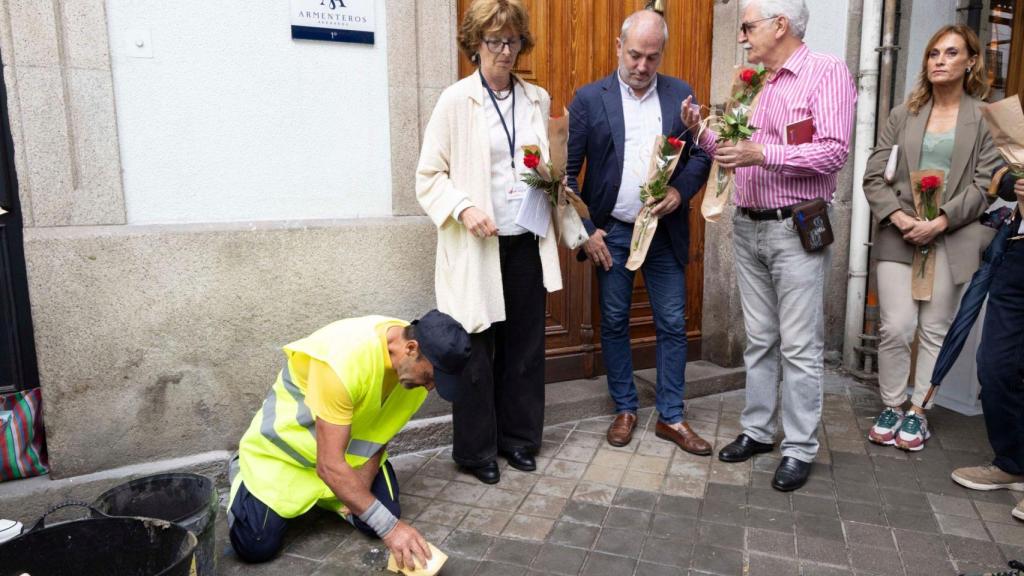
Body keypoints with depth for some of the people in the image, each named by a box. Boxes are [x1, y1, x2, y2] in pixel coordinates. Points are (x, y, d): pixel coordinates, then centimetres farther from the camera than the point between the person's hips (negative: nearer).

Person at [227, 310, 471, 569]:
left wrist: (363, 481, -13)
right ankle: (244, 473, 20)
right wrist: (389, 526, -37)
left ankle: (323, 493, 22)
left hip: (348, 444, 6)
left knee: (380, 519, -8)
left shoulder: (418, 360, -18)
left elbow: (382, 427, -1)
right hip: (287, 444, -5)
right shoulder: (344, 360, -40)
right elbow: (329, 465, -38)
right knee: (256, 547, -11)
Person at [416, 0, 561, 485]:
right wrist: (463, 208, -20)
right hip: (477, 248, -4)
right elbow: (429, 177, -4)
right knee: (476, 351, 5)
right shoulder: (455, 101, -4)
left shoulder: (537, 99, 10)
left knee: (525, 347, 10)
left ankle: (518, 437, 28)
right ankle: (475, 450, 21)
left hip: (527, 244, 4)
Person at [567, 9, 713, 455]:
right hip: (611, 233, -1)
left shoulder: (681, 95, 4)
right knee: (614, 323, 8)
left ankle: (671, 418, 19)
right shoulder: (589, 98, -3)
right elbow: (567, 171, -4)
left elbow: (701, 154, 6)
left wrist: (680, 192, -13)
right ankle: (624, 410, 25)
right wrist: (585, 230, -8)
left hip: (665, 231, 2)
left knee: (672, 325, 5)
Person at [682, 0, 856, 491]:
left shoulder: (827, 73, -6)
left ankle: (799, 449, 12)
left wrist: (761, 152, -23)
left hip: (796, 230, -6)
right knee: (758, 339, 13)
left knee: (799, 345, 0)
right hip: (747, 228, 7)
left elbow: (834, 152, -16)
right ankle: (757, 430, 25)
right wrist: (703, 133, 1)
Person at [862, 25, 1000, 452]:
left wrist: (939, 222, -15)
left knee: (936, 330, 6)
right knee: (896, 328, -4)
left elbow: (984, 185, -2)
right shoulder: (903, 115, 9)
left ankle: (918, 410, 19)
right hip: (900, 235, 1)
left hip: (953, 238, 0)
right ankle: (891, 406, 13)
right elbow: (873, 176, 3)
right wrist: (899, 217, -11)